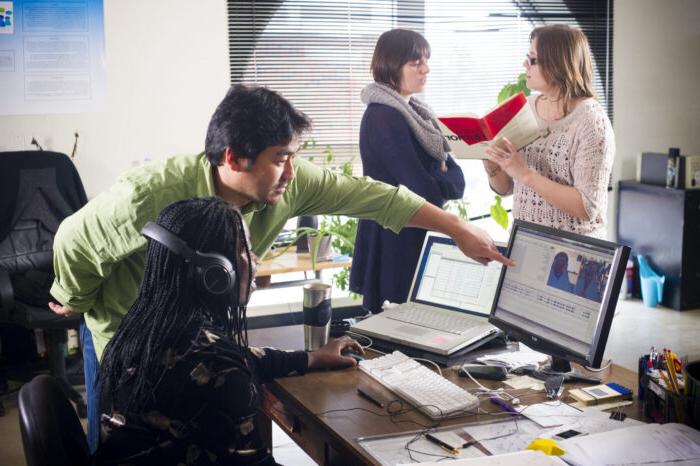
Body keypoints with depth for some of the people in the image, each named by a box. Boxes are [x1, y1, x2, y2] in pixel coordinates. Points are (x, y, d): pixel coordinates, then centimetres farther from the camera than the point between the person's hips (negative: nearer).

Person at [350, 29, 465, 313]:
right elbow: (424, 190, -21)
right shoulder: (383, 117, -17)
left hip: (420, 234, 8)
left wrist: (438, 181, -12)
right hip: (397, 241, -8)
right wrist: (443, 183, -1)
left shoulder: (415, 111, 11)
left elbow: (457, 180, 8)